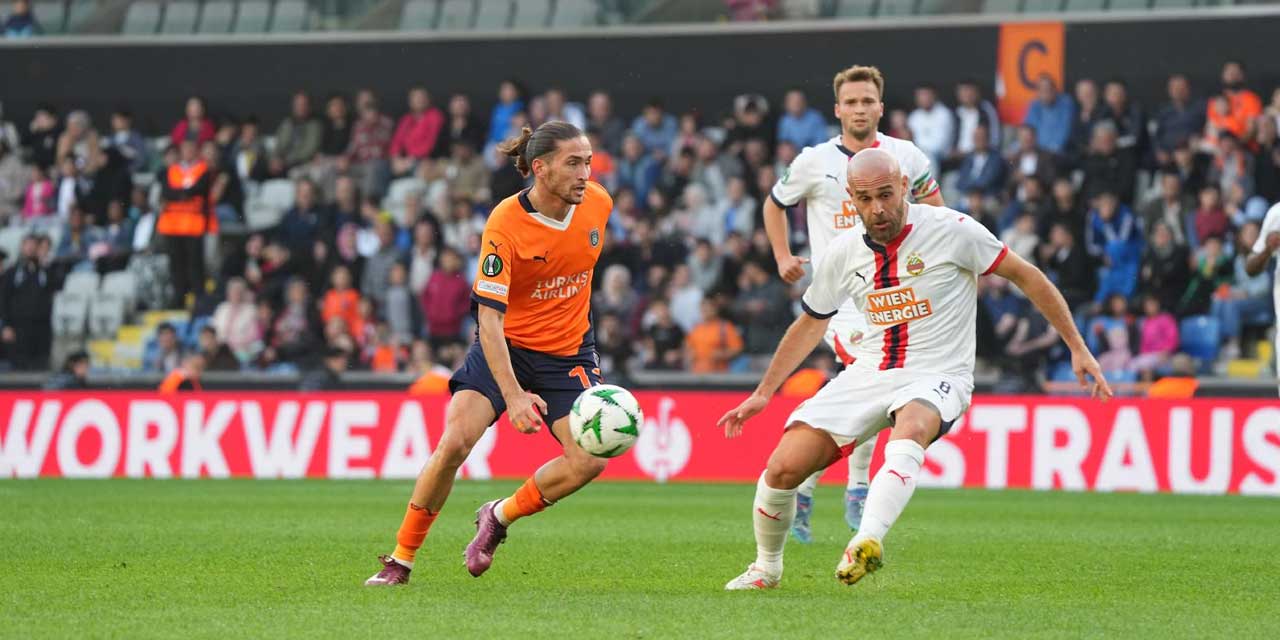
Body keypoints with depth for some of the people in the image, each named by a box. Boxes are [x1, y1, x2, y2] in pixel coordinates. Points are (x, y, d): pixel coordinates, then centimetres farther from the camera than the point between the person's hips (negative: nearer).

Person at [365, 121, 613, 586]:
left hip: (568, 352, 4)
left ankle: (499, 517, 11)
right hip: (505, 345, -4)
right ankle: (400, 560, -4)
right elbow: (489, 317, -28)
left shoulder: (598, 203, -10)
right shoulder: (505, 224, -25)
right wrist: (513, 394, -37)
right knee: (455, 442, -20)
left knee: (590, 459, -15)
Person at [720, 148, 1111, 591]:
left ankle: (866, 542, -59)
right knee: (784, 468, -12)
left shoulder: (953, 231, -10)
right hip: (868, 373, 4)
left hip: (936, 377, -4)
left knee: (910, 430, -41)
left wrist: (1077, 349, -1)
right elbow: (811, 323, 20)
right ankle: (766, 568, 14)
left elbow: (1025, 276, 0)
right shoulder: (843, 253, 3)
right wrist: (762, 394, 20)